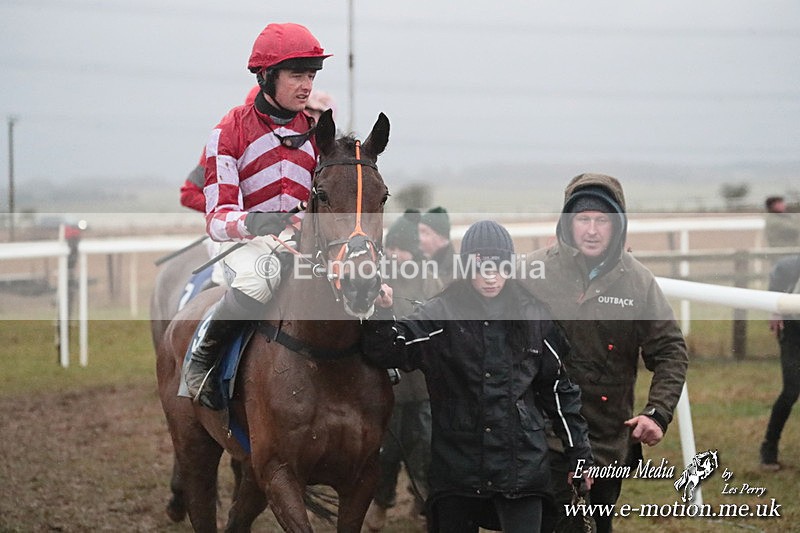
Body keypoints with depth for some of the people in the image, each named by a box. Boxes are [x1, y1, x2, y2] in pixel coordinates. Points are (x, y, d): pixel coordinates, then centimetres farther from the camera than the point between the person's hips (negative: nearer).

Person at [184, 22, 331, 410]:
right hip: (247, 242, -4)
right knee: (256, 282, -39)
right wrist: (250, 223, -35)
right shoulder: (230, 133, -2)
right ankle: (202, 359, -15)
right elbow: (218, 218, -10)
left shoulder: (317, 131, 11)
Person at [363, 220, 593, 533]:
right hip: (456, 468, -1)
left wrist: (580, 454, 12)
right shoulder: (440, 315, -3)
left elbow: (559, 389, 12)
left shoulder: (533, 318, 4)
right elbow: (386, 351, -15)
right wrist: (379, 317, -36)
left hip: (522, 467, 1)